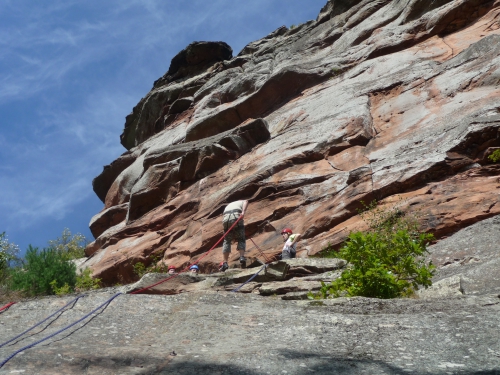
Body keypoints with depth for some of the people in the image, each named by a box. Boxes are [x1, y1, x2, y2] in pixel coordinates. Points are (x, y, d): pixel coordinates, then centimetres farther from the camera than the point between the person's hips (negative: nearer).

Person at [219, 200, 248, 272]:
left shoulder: (228, 206, 41)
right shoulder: (241, 202, 31)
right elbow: (246, 201, 4)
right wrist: (243, 212, -12)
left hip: (226, 219, 3)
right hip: (236, 217, -3)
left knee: (227, 241, 12)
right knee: (241, 239, 12)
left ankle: (225, 263, 1)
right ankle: (242, 257, -10)